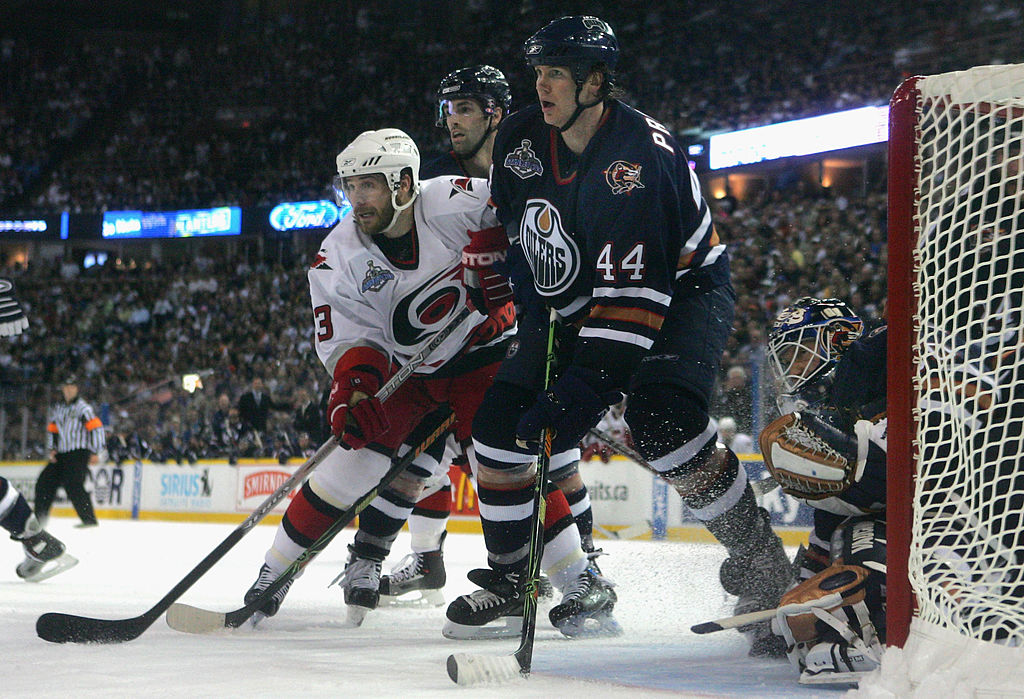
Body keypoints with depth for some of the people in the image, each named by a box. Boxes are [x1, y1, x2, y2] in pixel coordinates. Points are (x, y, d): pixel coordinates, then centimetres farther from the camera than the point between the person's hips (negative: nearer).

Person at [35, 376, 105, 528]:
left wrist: (95, 452, -15)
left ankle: (89, 519, -17)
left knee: (73, 485, -20)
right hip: (61, 455, 8)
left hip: (79, 454, -8)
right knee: (44, 482, 5)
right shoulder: (57, 409, 16)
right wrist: (52, 449, 11)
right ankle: (40, 519, 16)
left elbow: (96, 428, -12)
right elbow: (53, 430, 25)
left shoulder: (83, 408, -7)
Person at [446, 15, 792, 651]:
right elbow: (507, 230, 13)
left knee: (662, 421, -32)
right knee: (501, 424, -1)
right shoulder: (521, 140, -8)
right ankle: (513, 580, 18)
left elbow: (633, 296, -35)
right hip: (575, 303, 7)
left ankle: (762, 568, -20)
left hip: (682, 292, -7)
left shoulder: (641, 158, -30)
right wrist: (532, 309, 7)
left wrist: (585, 390, -39)